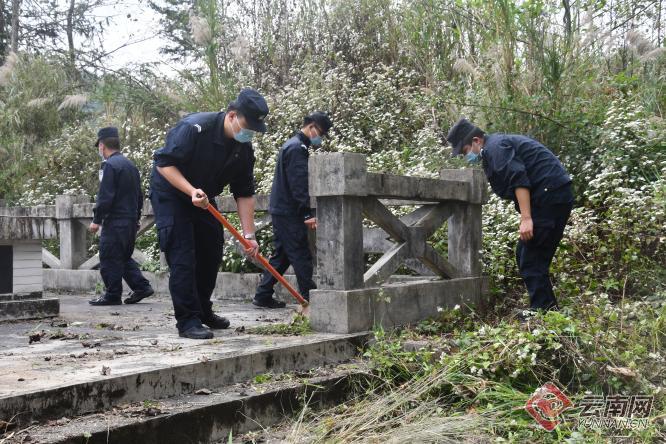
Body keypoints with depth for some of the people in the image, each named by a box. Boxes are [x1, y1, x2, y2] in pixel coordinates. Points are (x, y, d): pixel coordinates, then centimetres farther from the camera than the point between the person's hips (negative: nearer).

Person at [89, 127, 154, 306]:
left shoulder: (110, 165, -13)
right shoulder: (130, 165, 15)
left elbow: (105, 196, -18)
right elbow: (139, 195, 19)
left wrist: (97, 220, -12)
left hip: (115, 221, -9)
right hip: (131, 220, 9)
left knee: (109, 259, -1)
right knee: (124, 257, 18)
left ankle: (112, 295, 2)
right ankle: (141, 286, 11)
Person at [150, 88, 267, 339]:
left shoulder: (244, 148, -8)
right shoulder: (195, 128, -29)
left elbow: (244, 193, -4)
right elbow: (163, 163, -28)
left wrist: (248, 234, -10)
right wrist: (191, 191, -39)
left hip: (204, 200, 7)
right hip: (170, 194, -7)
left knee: (211, 255, 10)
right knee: (183, 258, -13)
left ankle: (203, 311, 26)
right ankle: (188, 321, -10)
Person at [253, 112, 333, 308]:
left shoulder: (291, 145, 19)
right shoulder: (297, 148, -15)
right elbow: (299, 186, -22)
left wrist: (306, 213, 22)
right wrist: (308, 214, -23)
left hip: (281, 211, 10)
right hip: (289, 212, -10)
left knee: (281, 255, 13)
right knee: (301, 255, -6)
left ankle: (263, 296, 16)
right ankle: (310, 298, -2)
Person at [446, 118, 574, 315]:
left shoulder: (495, 147, -8)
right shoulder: (499, 145, 25)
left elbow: (519, 179, -21)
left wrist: (526, 218, -26)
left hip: (549, 194, -11)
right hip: (558, 197, 11)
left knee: (530, 257, -9)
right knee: (531, 255, 13)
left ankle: (541, 309, -8)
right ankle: (548, 307, 15)